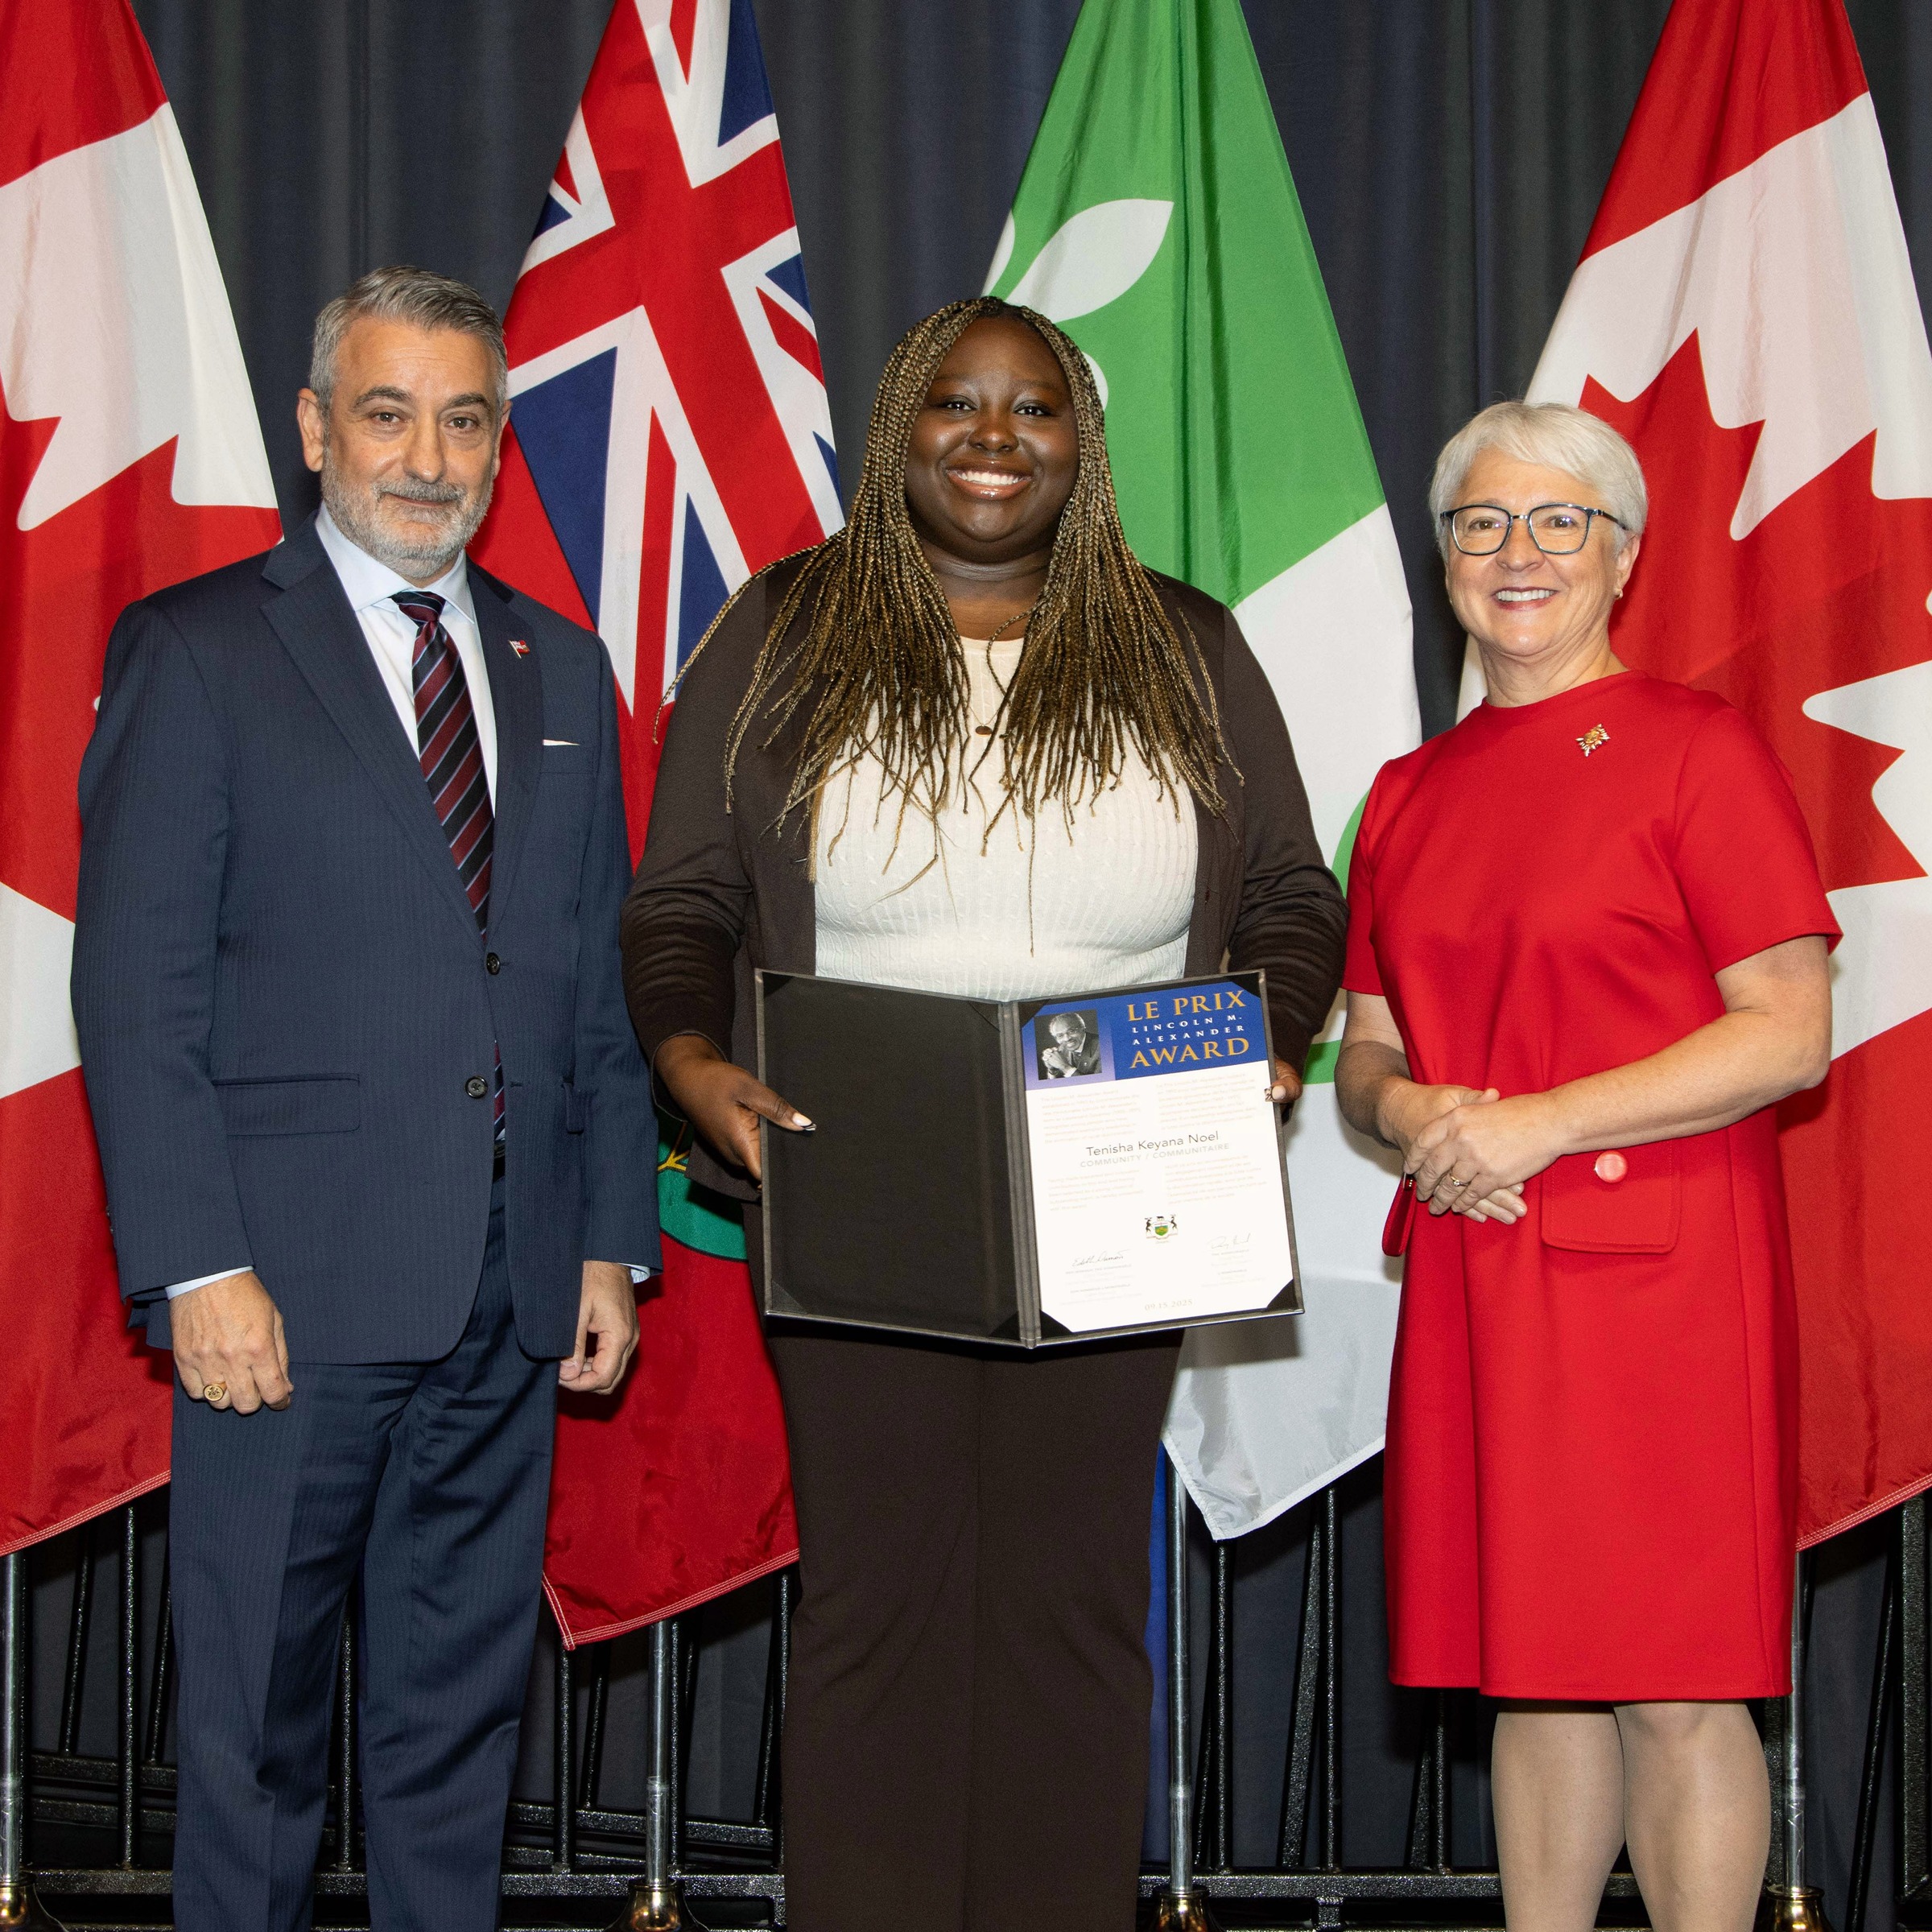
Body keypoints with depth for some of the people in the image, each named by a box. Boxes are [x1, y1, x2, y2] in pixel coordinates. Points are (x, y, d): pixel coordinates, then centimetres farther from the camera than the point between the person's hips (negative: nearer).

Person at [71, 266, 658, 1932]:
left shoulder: (563, 669, 14)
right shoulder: (196, 653, -1)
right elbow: (135, 991, -7)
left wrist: (614, 1238, 9)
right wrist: (196, 1269, -14)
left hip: (511, 1297, 5)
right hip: (293, 1291, -4)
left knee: (462, 1716, 12)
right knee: (255, 1722, 4)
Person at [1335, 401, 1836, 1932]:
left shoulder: (1696, 748, -4)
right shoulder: (1410, 795, 15)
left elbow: (1791, 1036, -10)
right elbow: (1367, 1051, 20)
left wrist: (1537, 1125, -15)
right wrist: (1407, 1109, -4)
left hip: (1658, 1266, -6)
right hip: (1472, 1271, 6)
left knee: (1672, 1680, -3)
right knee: (1530, 1671, 10)